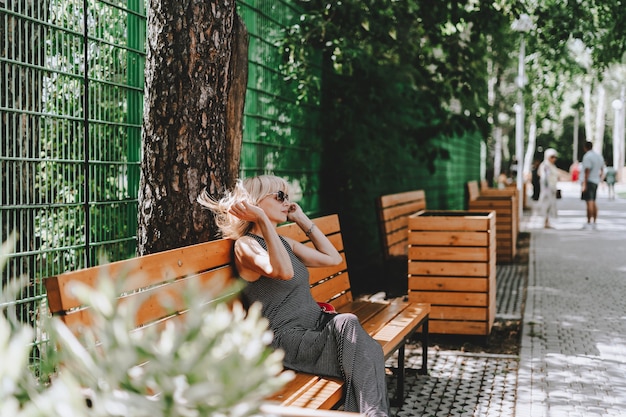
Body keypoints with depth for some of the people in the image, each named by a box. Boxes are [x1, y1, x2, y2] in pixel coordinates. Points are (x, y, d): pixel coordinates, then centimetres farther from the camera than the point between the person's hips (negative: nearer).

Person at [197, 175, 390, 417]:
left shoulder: (284, 242, 21)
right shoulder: (245, 244, -6)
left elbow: (333, 258, 22)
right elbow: (284, 271, -26)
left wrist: (302, 220, 20)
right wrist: (263, 219, -22)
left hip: (317, 325, 7)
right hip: (288, 339, -7)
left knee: (369, 350, -24)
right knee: (347, 325, -31)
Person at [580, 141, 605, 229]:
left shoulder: (587, 156, -12)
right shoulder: (599, 156, 15)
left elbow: (587, 171, -19)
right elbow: (601, 171, 19)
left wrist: (584, 184, -19)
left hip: (588, 181, -9)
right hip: (596, 181, 9)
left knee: (589, 202, -10)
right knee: (593, 202, 12)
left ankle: (589, 223, -11)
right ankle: (594, 223, 14)